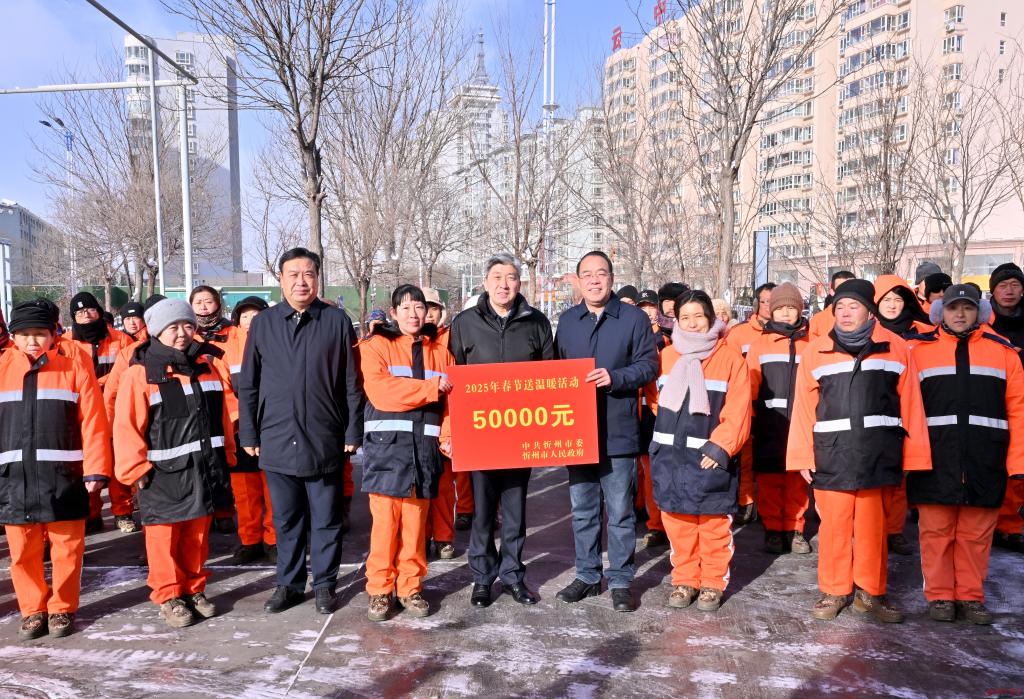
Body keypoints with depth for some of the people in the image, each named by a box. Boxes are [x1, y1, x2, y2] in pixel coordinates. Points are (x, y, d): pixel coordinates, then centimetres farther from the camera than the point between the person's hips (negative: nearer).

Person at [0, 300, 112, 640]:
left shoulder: (74, 369, 0)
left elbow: (93, 423, -4)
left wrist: (95, 469, -10)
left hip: (62, 477, -2)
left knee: (66, 549, 7)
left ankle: (62, 609, 23)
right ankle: (33, 609, 27)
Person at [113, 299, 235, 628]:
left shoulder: (207, 368, 8)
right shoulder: (140, 374, -9)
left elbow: (224, 415, 13)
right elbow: (126, 427, -12)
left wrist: (225, 456, 12)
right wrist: (136, 470, -13)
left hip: (203, 471, 5)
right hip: (162, 476, -4)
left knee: (198, 536, 15)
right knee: (165, 539, 5)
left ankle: (195, 589, 30)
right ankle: (168, 596, 21)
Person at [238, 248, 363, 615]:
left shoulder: (337, 321, 0)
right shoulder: (262, 323, 5)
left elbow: (352, 383, 0)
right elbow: (248, 385, 8)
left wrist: (353, 432, -2)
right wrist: (249, 434, 5)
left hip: (325, 441, -1)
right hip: (278, 440, 2)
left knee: (326, 519, 9)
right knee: (286, 520, 13)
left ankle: (324, 584, 25)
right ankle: (288, 583, 29)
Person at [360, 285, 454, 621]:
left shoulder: (440, 352, 13)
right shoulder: (376, 346, 2)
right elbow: (380, 390, -14)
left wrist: (448, 435, -9)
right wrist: (431, 387, -11)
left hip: (425, 446, 3)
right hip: (386, 444, -3)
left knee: (416, 522, 8)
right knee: (385, 521, 0)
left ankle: (410, 588, 21)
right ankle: (379, 590, 13)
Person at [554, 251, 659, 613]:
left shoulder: (635, 318, 0)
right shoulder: (567, 320, 12)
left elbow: (649, 365, -4)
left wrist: (615, 377, -18)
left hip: (618, 433, -4)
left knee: (620, 512, 5)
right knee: (582, 510, 13)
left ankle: (621, 581, 18)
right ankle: (587, 576, 27)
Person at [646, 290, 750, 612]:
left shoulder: (730, 358, -4)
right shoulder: (665, 356, 7)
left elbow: (738, 412, -8)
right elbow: (655, 398, 18)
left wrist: (720, 447, -15)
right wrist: (670, 424, 6)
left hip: (710, 457, -3)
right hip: (670, 454, 3)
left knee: (714, 523, 5)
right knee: (677, 520, 10)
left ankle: (713, 583, 22)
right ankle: (684, 580, 25)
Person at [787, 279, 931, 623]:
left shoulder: (896, 349, 4)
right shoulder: (815, 351, 4)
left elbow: (910, 406, 4)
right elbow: (804, 408, 3)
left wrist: (912, 456, 2)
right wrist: (803, 456, 0)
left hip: (877, 453, 0)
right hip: (831, 453, 0)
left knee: (873, 525, 10)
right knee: (834, 524, 6)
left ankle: (870, 592, 26)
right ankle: (834, 591, 22)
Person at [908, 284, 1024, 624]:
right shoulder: (920, 350, 6)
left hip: (984, 461, 1)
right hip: (935, 459, -1)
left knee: (976, 534, 8)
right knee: (936, 531, 5)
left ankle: (971, 596, 22)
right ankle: (939, 596, 18)